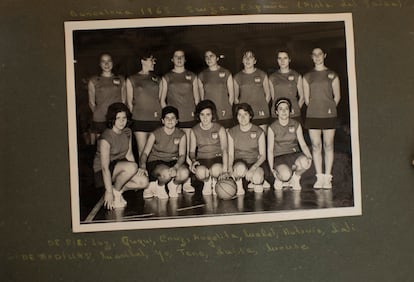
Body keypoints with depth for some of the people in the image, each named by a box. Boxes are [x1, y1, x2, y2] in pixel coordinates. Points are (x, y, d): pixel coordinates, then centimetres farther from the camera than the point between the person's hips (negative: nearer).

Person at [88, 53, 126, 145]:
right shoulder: (93, 81, 9)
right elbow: (91, 102, 9)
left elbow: (124, 100, 11)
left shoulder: (121, 80, 13)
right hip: (100, 120, -1)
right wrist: (98, 113, 0)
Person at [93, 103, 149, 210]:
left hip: (120, 166, 7)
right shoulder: (106, 138, -23)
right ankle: (115, 192, -11)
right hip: (102, 172, -7)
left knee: (144, 182, -15)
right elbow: (105, 168, -26)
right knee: (132, 167, -33)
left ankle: (117, 189, 2)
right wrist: (109, 192, -28)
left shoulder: (127, 132, -1)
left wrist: (137, 171, -9)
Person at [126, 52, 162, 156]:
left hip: (156, 119, 3)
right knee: (142, 150, -5)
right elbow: (129, 101, 8)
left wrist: (159, 113, 7)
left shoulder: (157, 79, 16)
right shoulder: (131, 79, 8)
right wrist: (134, 115, 0)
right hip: (140, 119, -2)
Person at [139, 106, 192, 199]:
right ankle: (159, 186, -2)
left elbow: (182, 155, -9)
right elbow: (145, 153, -11)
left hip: (173, 162, 2)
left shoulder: (181, 135, -1)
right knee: (166, 173, -37)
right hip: (155, 162, -2)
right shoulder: (155, 134, -6)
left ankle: (174, 185, 3)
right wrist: (143, 166, -33)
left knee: (185, 173, -31)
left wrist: (175, 167, -31)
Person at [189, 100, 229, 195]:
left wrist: (225, 168, -21)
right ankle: (207, 181, 6)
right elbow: (192, 150, 7)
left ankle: (215, 180, 3)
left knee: (216, 170, -37)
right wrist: (193, 160, -17)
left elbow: (224, 149, -7)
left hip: (217, 157, -1)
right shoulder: (194, 131, 4)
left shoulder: (220, 129, -1)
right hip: (201, 158, 1)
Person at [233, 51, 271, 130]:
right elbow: (235, 97, 14)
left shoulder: (262, 75, 7)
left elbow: (268, 94, 11)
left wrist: (262, 107, 2)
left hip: (261, 115, 0)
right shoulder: (237, 77, 8)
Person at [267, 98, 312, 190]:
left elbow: (303, 144, 0)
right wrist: (272, 168, -15)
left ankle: (296, 177, -1)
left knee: (305, 162, -34)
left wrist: (309, 157, -20)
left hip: (294, 154, 3)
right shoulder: (272, 128, -3)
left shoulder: (296, 125, 4)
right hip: (279, 157, -2)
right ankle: (279, 178, 4)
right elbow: (270, 149, -3)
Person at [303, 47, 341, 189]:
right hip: (312, 115, 1)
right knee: (316, 146, 1)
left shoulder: (332, 75, 7)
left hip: (329, 115, -1)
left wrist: (329, 107, 4)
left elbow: (337, 96, 8)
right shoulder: (307, 77, 11)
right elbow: (306, 98, 11)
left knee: (328, 146, 0)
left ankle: (327, 177, 6)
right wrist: (315, 108, 5)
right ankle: (319, 177, 7)